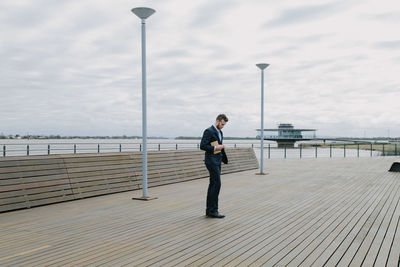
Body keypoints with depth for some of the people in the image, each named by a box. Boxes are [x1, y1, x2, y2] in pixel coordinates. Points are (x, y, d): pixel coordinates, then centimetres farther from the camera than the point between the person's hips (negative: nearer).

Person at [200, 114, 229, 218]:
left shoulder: (220, 132, 17)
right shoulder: (208, 131, -11)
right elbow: (202, 146, -18)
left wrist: (222, 147, 10)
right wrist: (215, 148, -20)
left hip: (217, 161, 9)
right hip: (211, 161, -9)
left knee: (213, 184, 10)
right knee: (217, 184, -12)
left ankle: (209, 210, 15)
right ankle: (213, 210, -7)